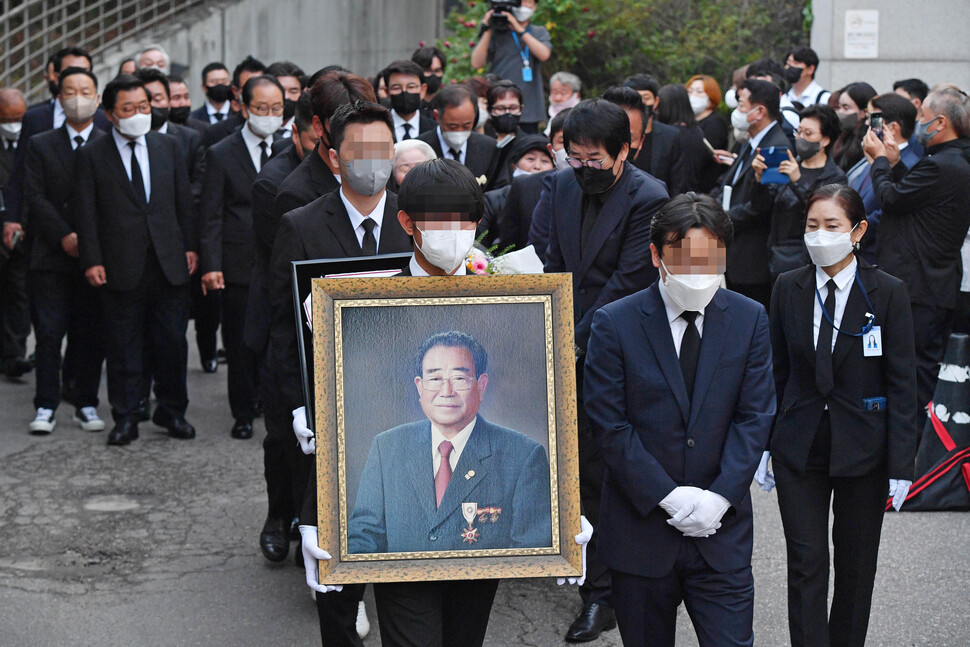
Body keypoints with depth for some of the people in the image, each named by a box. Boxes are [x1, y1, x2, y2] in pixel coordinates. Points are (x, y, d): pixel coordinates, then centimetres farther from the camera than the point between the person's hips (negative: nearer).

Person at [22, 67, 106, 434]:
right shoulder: (40, 146, 8)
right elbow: (35, 197, 0)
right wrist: (64, 236, -11)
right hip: (52, 256, 0)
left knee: (92, 335, 3)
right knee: (48, 333, -3)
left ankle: (86, 405, 13)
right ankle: (46, 407, 3)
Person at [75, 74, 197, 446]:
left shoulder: (169, 147, 10)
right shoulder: (91, 156, 2)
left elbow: (184, 201, 12)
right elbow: (87, 213, -2)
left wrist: (190, 247, 5)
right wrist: (92, 261, -8)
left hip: (169, 263, 2)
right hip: (121, 268, -2)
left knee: (172, 342, 7)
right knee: (123, 346, 4)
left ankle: (171, 411, 22)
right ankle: (125, 417, 14)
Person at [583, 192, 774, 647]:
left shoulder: (749, 319, 1)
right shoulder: (614, 323, -7)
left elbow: (754, 416, 0)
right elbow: (608, 424, -10)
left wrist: (720, 497, -12)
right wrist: (668, 497, -16)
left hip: (721, 530, 1)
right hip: (641, 529, -1)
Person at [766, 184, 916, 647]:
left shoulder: (888, 293, -7)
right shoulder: (788, 288, 1)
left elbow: (902, 384, -6)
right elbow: (777, 372, 7)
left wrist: (901, 465, -9)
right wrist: (764, 446, 6)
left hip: (862, 448, -1)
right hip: (799, 447, 1)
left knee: (856, 566, 11)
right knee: (805, 563, -1)